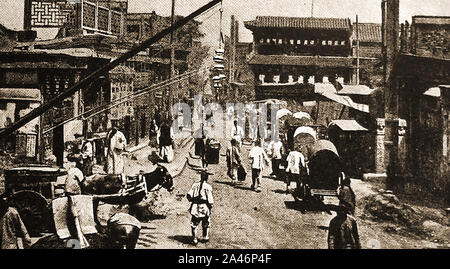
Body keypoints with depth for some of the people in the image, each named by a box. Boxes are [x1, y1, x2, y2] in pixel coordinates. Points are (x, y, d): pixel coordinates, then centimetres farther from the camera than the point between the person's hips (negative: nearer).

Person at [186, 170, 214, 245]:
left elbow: (189, 195, -3)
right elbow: (210, 199, -14)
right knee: (206, 224, 20)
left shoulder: (195, 185, 0)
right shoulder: (208, 187, -11)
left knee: (194, 225, 12)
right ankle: (205, 237, 26)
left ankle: (194, 239, 8)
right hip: (204, 208, -2)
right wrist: (210, 205, 2)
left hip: (195, 209, 2)